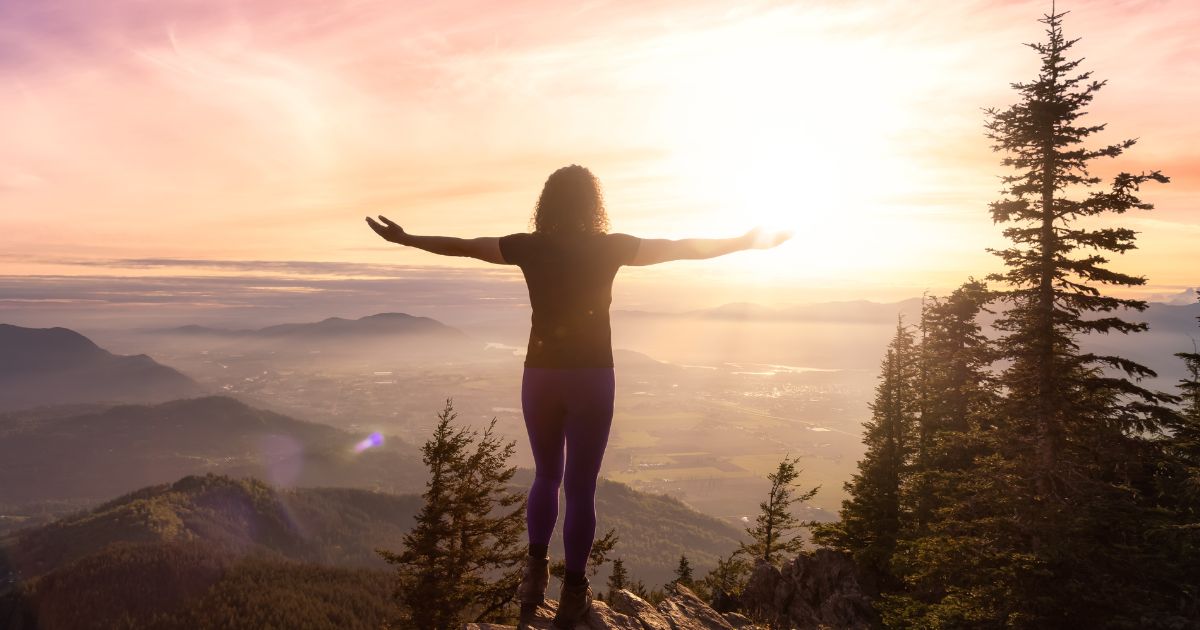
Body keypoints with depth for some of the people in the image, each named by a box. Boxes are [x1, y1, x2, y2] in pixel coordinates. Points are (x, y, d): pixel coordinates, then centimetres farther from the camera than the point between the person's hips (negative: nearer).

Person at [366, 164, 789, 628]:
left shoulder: (530, 247, -1)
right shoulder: (609, 248, -5)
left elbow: (462, 246, 7)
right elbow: (682, 248, -1)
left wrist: (405, 238, 22)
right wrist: (749, 242, 9)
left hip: (541, 375, 2)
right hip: (591, 377, -2)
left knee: (546, 477, 21)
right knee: (580, 487, 6)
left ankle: (535, 576, 19)